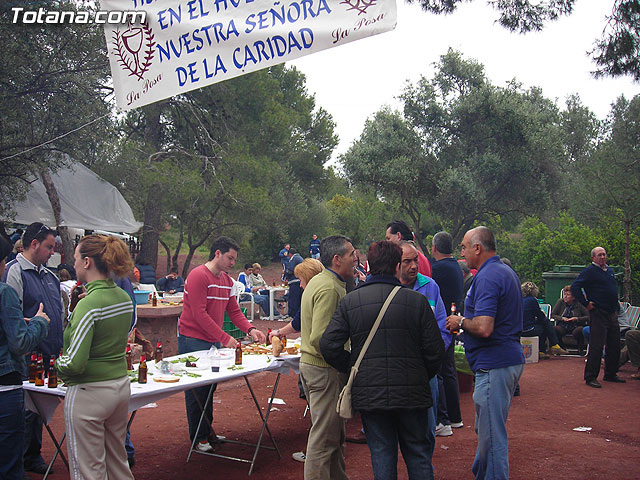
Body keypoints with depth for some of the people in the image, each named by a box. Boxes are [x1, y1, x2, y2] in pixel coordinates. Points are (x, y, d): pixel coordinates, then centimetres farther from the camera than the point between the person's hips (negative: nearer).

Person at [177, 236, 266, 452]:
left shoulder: (228, 281, 11)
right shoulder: (198, 276, -16)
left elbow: (234, 311, 13)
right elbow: (199, 314, -22)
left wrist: (250, 329, -5)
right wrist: (225, 338, -23)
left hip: (213, 341, 8)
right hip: (193, 340, -8)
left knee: (210, 387, 13)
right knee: (196, 390, -1)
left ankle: (208, 432, 25)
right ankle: (198, 437, 10)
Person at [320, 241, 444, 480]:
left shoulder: (349, 301, -3)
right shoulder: (417, 301, -6)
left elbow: (329, 345, -7)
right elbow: (435, 349, -6)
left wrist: (352, 369, 8)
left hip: (369, 394, 1)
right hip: (412, 393, -1)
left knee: (381, 452, 12)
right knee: (417, 453, 16)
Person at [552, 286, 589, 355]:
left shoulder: (579, 304, -4)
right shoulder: (560, 301, 3)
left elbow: (588, 316, -4)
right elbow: (552, 315, 7)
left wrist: (577, 319, -17)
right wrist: (562, 318, -10)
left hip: (576, 326, -2)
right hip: (563, 326, 2)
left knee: (578, 331, -38)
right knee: (554, 330, -31)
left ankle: (580, 349, -7)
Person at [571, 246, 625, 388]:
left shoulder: (609, 270, 15)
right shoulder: (589, 271, -8)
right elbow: (574, 287, -15)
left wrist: (616, 306, 21)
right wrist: (586, 303, -15)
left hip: (612, 314, 8)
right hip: (598, 314, -8)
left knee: (614, 346, 12)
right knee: (597, 346, -8)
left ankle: (611, 374, 26)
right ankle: (590, 377, -2)